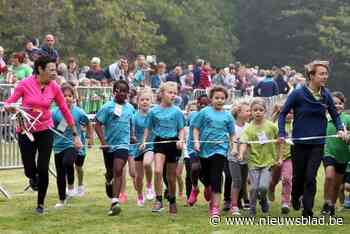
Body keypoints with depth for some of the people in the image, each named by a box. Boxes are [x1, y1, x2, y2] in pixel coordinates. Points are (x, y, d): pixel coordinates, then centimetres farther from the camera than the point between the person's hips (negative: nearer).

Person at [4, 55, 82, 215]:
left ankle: (40, 204, 17)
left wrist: (75, 134, 3)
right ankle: (33, 178, 39)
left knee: (43, 169, -4)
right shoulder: (25, 84, -13)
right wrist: (9, 107, -33)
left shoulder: (54, 88, -6)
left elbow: (65, 110, 1)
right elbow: (8, 103, -8)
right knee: (29, 170, -1)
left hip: (45, 130, 1)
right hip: (26, 131, -1)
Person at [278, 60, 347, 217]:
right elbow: (283, 113, -2)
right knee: (298, 176, 13)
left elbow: (335, 115, 10)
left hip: (318, 144, 1)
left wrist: (340, 129, -7)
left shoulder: (326, 95, -1)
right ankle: (295, 197, 44)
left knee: (310, 177, -5)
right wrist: (282, 133, -13)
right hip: (299, 143, -1)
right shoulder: (297, 94, -10)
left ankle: (307, 212, 4)